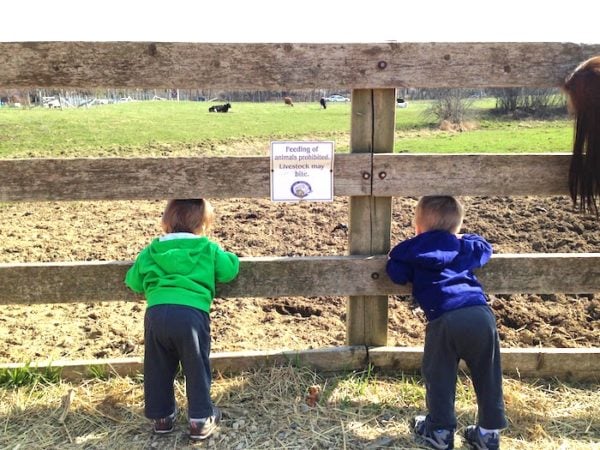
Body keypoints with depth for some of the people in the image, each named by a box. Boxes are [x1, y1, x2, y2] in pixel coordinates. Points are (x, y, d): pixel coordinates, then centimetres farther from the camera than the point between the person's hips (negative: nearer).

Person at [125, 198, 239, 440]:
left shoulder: (151, 252, 19)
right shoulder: (208, 249, 10)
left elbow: (133, 281, 25)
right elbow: (229, 270, 12)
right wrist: (225, 256, 33)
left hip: (156, 314, 3)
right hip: (191, 314, -2)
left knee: (157, 370, 19)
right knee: (197, 369, 12)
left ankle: (161, 416, 30)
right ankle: (200, 419, 18)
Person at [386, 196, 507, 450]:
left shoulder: (413, 250, 14)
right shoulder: (463, 247, 25)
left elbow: (397, 274, 12)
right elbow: (485, 247, 41)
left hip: (444, 319, -4)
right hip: (481, 314, 4)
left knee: (439, 376, 12)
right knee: (488, 376, 16)